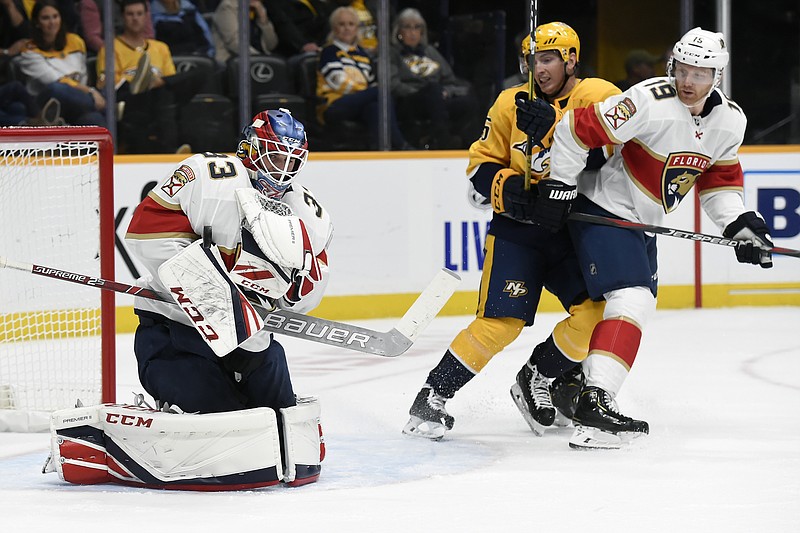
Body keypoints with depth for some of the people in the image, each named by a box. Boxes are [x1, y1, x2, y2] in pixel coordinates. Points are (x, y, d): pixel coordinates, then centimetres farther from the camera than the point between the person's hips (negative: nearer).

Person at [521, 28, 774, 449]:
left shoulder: (731, 122, -3)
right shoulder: (649, 102, -26)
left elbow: (720, 178, 11)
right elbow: (578, 129, -23)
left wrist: (741, 226, -1)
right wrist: (557, 187, -17)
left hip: (642, 223, 9)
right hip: (602, 210, -9)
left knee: (641, 302, 18)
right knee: (631, 299, -22)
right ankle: (595, 403, -31)